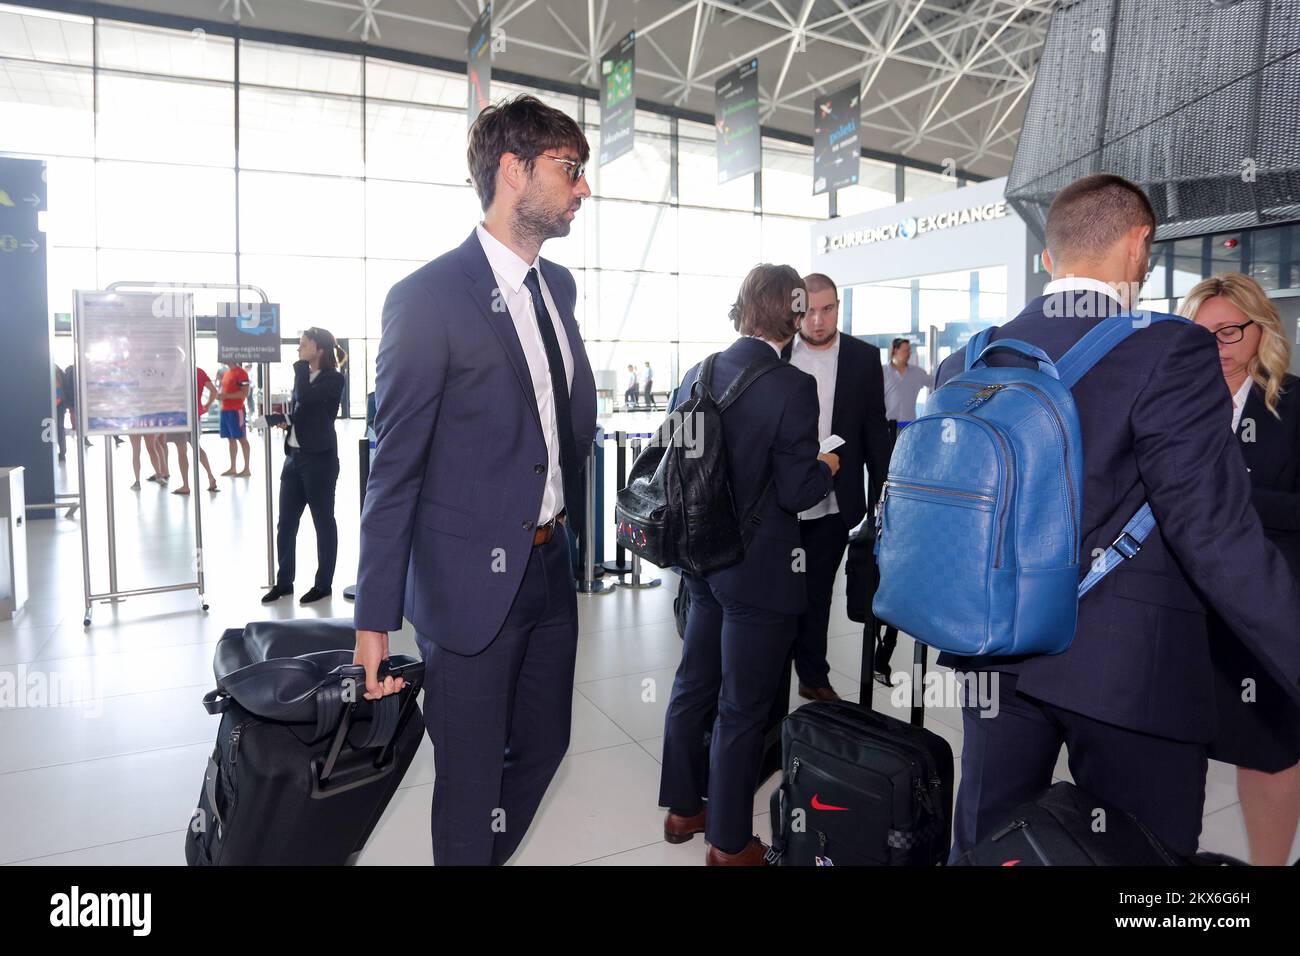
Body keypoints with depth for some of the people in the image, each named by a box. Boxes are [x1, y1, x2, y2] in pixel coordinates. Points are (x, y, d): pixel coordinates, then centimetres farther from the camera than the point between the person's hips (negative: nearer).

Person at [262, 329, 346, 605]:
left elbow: (305, 397, -25)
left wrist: (301, 365, -11)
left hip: (319, 458, -8)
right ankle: (284, 582, 21)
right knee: (286, 523, 10)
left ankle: (323, 584, 14)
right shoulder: (305, 375, 13)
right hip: (294, 456, 8)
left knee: (323, 522, 3)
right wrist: (286, 419, 3)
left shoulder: (333, 378, -9)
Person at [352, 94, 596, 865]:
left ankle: (496, 851, 45)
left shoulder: (560, 285, 8)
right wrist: (376, 617, -11)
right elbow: (395, 467, -12)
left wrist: (576, 522, 4)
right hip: (473, 581, -7)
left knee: (543, 744, 21)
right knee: (472, 774, 10)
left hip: (552, 569, 7)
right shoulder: (429, 297, -14)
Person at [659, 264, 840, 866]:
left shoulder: (697, 376, 0)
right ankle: (729, 843, 24)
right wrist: (827, 467, 2)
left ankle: (682, 808, 38)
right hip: (759, 570, -6)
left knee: (693, 686, 20)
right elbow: (799, 492, -18)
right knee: (742, 708, 7)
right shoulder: (793, 387, -19)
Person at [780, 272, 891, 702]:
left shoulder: (864, 358, 0)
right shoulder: (775, 354, -2)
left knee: (817, 594, 15)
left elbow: (876, 431, 3)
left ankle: (813, 676, 30)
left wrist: (881, 495, 1)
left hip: (833, 503, 1)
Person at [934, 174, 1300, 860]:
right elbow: (1218, 539, -19)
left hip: (994, 655, 5)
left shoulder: (965, 364, 2)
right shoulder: (1171, 354, -14)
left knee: (985, 845, 18)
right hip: (1130, 672, -5)